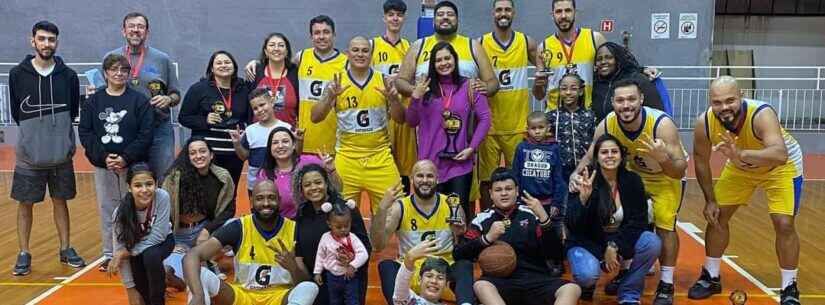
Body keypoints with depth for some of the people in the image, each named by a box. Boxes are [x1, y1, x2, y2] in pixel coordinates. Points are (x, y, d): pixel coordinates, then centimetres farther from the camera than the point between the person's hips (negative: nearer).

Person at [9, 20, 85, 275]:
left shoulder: (68, 75, -1)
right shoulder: (18, 75, -3)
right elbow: (16, 113, 3)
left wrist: (57, 133, 2)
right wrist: (34, 132, 2)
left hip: (62, 154, 1)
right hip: (29, 155, -1)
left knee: (60, 201, 12)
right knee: (25, 204, 6)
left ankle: (66, 250, 23)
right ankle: (24, 254, 18)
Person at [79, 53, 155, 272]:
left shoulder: (139, 101, -2)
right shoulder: (93, 101, 6)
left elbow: (145, 135, -8)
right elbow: (84, 132, 1)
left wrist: (126, 158, -16)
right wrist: (103, 157, -11)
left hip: (132, 165, -3)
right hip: (102, 165, 3)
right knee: (106, 210, 9)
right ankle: (109, 254, 20)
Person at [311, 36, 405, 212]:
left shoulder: (384, 81, 3)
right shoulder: (337, 83, 1)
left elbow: (400, 119, 3)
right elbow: (315, 118, -3)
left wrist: (394, 99, -17)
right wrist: (330, 97, -19)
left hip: (380, 158, 1)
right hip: (347, 158, 0)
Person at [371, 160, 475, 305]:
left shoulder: (452, 206, 0)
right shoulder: (400, 207, -2)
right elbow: (378, 246, -13)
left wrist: (460, 236, -17)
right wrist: (382, 208, -24)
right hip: (410, 272, 0)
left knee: (465, 265, -29)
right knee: (386, 266, -27)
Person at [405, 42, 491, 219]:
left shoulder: (469, 86, 2)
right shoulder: (425, 87, 4)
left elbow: (484, 118, 2)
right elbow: (411, 122, 4)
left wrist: (472, 148, -5)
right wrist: (416, 97, -11)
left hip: (460, 161, 0)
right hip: (431, 161, 1)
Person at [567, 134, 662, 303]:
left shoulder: (632, 180, -8)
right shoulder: (584, 182, -17)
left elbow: (639, 221, -9)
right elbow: (573, 226, -22)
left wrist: (615, 245, -22)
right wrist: (583, 198, -39)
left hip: (622, 241, 3)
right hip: (587, 243, -3)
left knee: (652, 243, -25)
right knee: (588, 274, -34)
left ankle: (629, 294, -4)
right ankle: (586, 285, 7)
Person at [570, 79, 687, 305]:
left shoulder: (662, 124, -37)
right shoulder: (606, 125, -26)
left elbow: (680, 171, -34)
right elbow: (590, 157, -10)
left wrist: (663, 158, -55)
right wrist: (577, 174, -32)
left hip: (667, 177, -4)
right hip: (634, 175, 4)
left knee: (665, 226, -12)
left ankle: (666, 284, 5)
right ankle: (625, 271, 26)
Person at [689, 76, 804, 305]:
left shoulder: (762, 115, -40)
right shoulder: (704, 123, -27)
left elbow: (780, 155, -56)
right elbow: (701, 160, -8)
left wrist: (741, 154, -72)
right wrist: (710, 200, -6)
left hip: (780, 166, -4)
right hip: (740, 166, 4)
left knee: (784, 224, -13)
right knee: (716, 216, 3)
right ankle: (711, 278, 23)